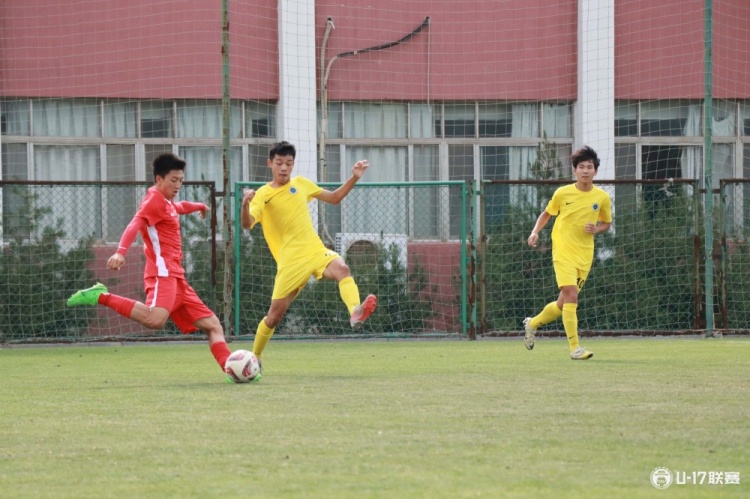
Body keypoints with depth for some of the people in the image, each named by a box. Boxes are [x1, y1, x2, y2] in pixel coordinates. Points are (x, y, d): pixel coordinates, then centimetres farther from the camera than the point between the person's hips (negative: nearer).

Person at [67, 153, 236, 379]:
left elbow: (180, 207, 52)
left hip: (176, 277, 10)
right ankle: (100, 297, -22)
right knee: (155, 319, -35)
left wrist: (199, 206, 74)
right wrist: (121, 251, -42)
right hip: (163, 272, -10)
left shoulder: (167, 203, 25)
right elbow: (135, 223, -23)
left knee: (213, 324, 5)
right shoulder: (154, 199, -5)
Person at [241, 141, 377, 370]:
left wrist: (354, 177, 9)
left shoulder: (301, 184, 12)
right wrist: (245, 204, -37)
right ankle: (255, 358, 23)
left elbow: (334, 198, 22)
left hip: (316, 251, 2)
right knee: (274, 315, 0)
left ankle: (356, 313, -56)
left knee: (341, 268, -32)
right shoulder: (263, 195, -1)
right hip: (290, 262, -2)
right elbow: (247, 224, -17)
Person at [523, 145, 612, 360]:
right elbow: (547, 213, 12)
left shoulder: (602, 197, 1)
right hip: (563, 251, -3)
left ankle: (533, 324, 37)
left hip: (585, 255, 3)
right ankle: (575, 348, -17)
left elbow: (606, 223, 15)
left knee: (563, 304, 10)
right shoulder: (562, 193, -4)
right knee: (571, 296, -19)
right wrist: (535, 231, -4)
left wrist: (596, 229, -7)